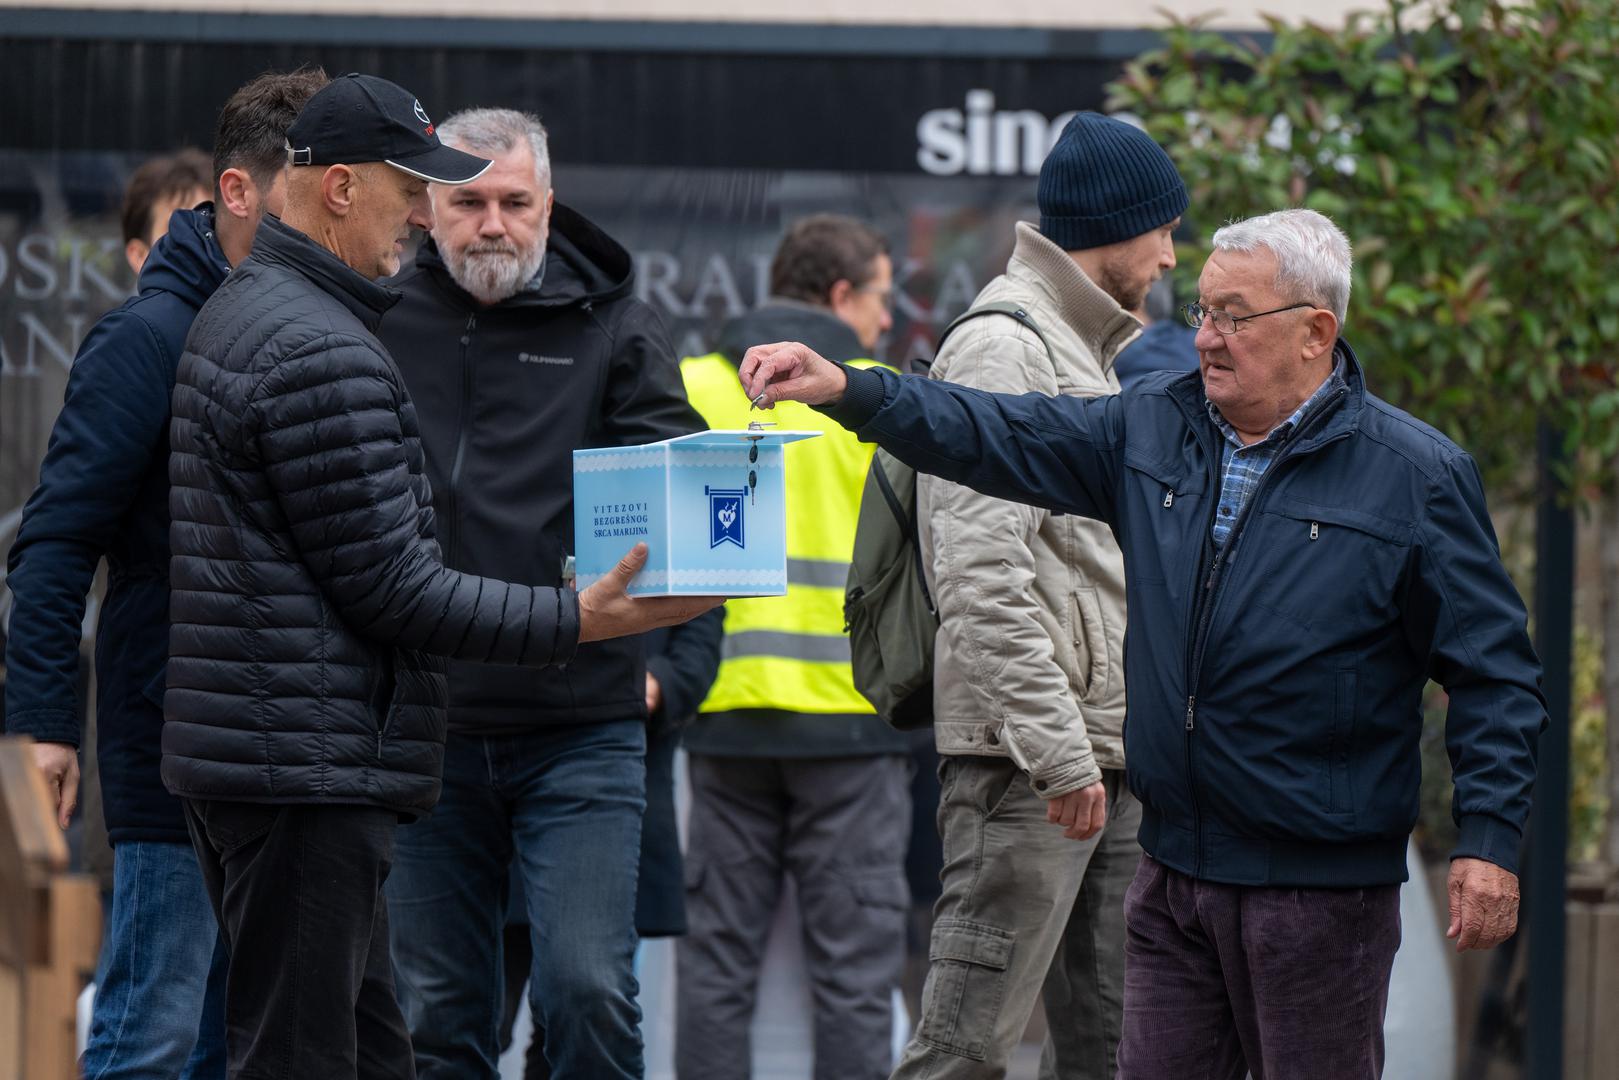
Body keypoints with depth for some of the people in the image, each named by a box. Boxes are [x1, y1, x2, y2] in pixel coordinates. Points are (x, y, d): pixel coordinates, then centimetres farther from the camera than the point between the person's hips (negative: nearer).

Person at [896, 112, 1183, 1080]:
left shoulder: (1097, 354, 22)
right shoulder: (1002, 347, -9)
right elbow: (982, 571, -19)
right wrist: (1058, 751, -22)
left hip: (1109, 757, 10)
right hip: (1027, 753, -10)